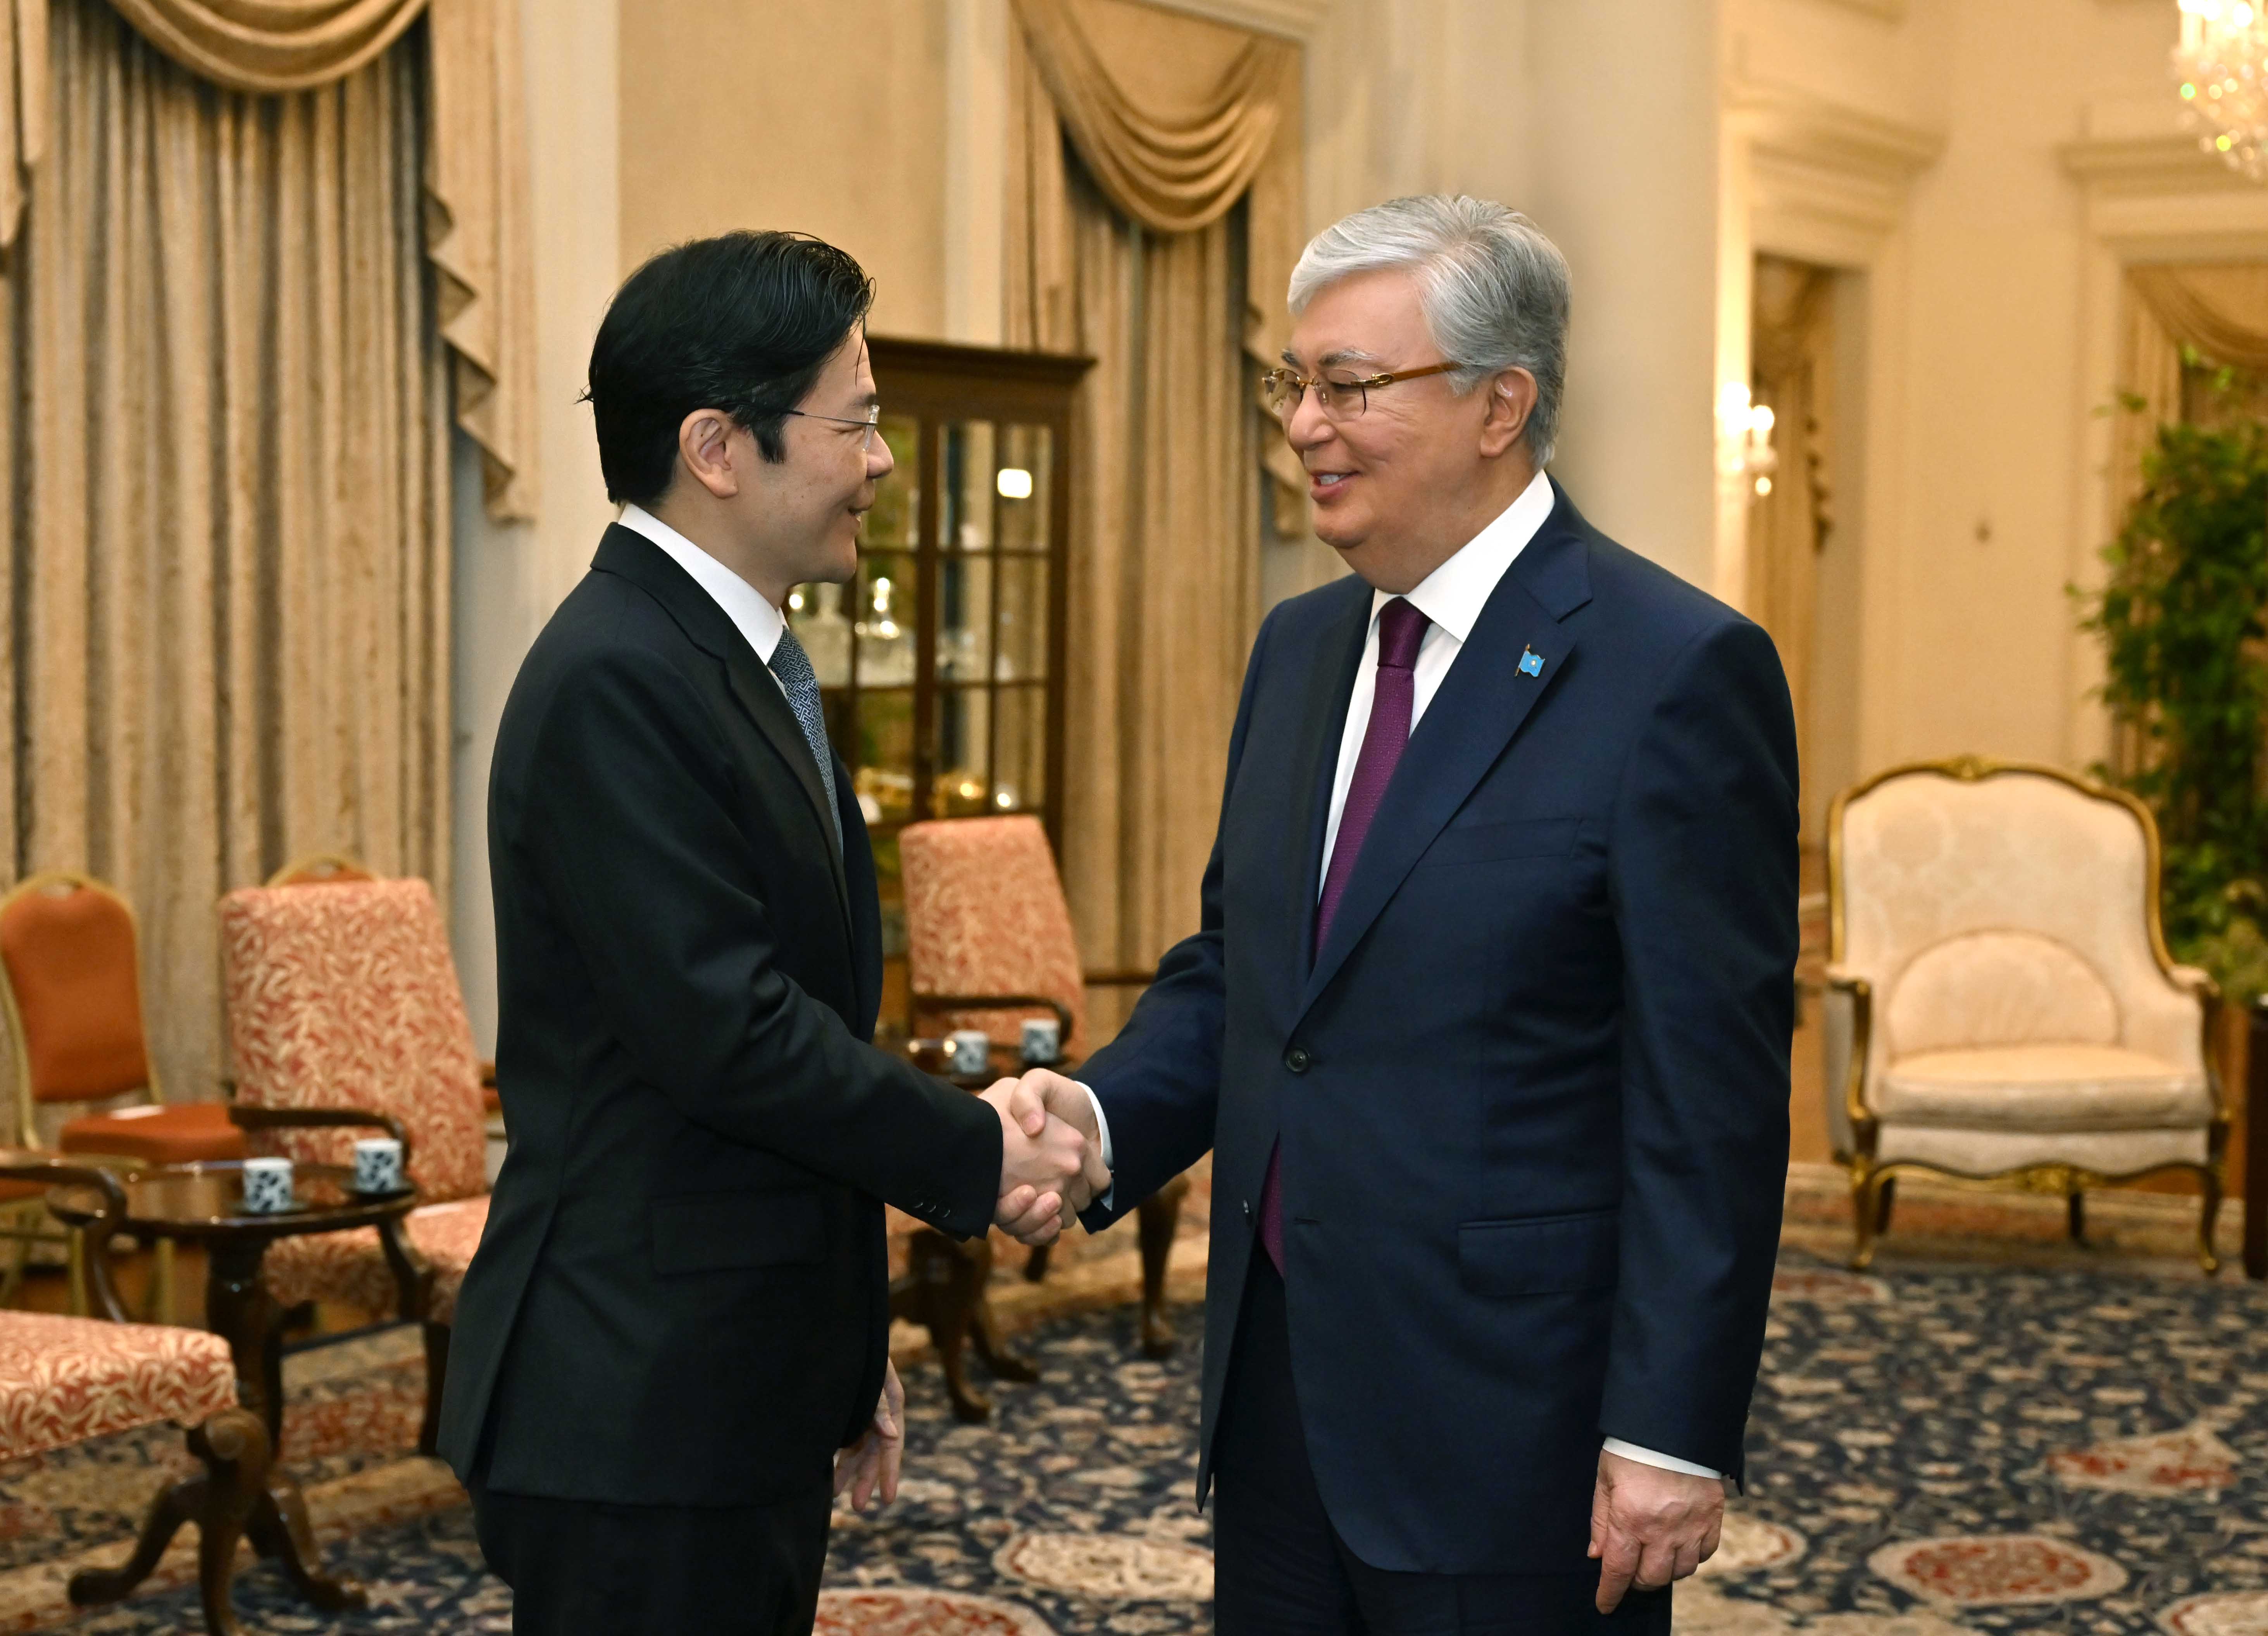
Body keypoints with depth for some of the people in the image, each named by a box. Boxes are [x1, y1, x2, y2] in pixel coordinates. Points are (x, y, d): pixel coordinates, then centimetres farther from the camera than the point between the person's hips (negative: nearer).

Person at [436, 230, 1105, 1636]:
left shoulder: (740, 666, 14)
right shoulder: (617, 679, -18)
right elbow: (725, 1029, -23)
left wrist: (846, 1350, 20)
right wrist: (980, 1157, -11)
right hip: (640, 1417, -9)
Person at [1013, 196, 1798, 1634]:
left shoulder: (1679, 673, -13)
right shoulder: (1299, 649, 11)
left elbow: (1713, 1100, -15)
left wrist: (1672, 1437, -17)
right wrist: (1103, 1113, -3)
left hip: (1511, 1437, -7)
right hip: (1281, 1401, 7)